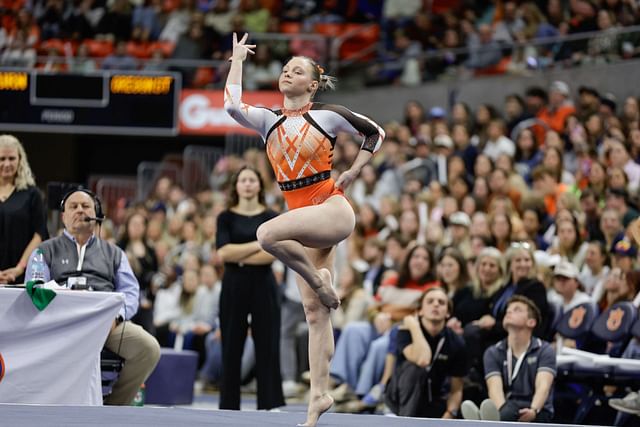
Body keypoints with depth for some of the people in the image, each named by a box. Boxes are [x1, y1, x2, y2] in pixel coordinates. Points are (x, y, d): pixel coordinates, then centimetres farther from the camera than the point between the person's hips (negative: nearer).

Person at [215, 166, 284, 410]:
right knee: (231, 348, 3)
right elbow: (224, 252, -9)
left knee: (267, 347, -3)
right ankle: (229, 407, 10)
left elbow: (272, 253, -8)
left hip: (263, 285, 0)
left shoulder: (271, 218, 6)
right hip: (233, 286, 0)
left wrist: (239, 256, -11)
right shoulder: (226, 218, 6)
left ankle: (270, 406, 0)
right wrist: (258, 244, -11)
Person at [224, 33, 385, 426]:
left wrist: (352, 175, 4)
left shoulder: (328, 116, 1)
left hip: (332, 211, -5)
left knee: (268, 235, -32)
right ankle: (320, 394, 3)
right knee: (314, 312, 3)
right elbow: (232, 105, -7)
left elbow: (376, 133, 12)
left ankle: (319, 279, -10)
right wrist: (237, 60, 5)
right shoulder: (270, 122, 11)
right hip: (304, 218, 5)